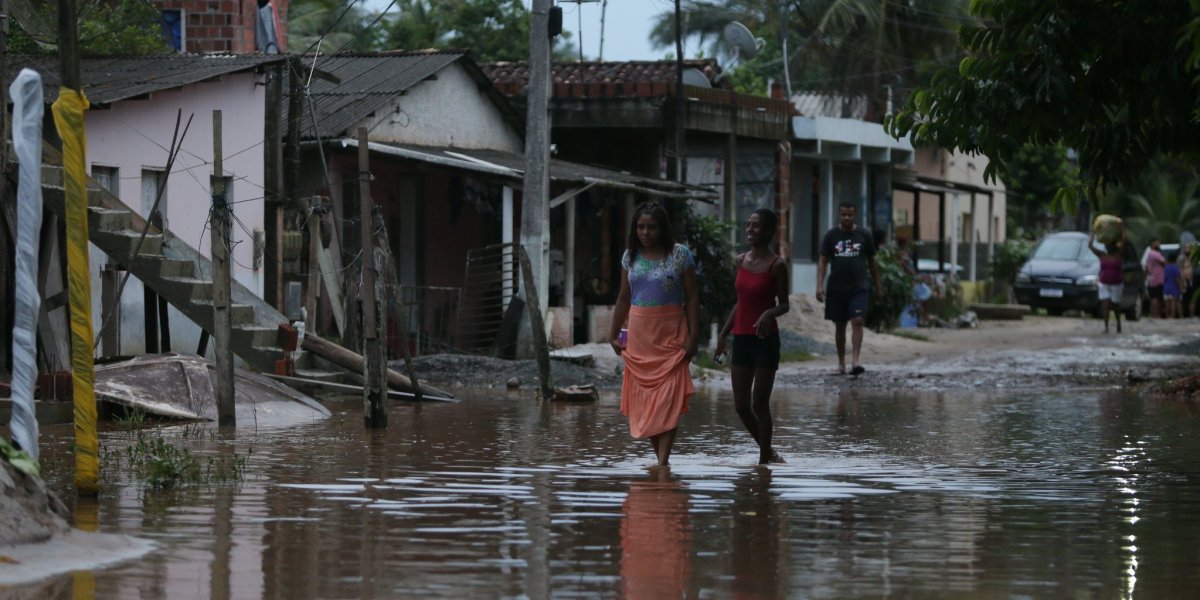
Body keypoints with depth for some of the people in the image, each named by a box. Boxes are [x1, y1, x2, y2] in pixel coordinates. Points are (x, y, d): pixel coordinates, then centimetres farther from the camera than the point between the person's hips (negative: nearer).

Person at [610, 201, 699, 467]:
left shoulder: (680, 255, -2)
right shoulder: (631, 256, 9)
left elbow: (691, 298, -1)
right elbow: (623, 298, 16)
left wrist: (693, 336, -8)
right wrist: (614, 334, 14)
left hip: (671, 334, -4)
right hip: (639, 333, 4)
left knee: (668, 399, -11)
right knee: (643, 397, 0)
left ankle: (663, 460, -15)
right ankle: (659, 457, 7)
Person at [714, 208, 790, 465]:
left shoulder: (776, 265, -9)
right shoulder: (741, 261, 9)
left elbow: (784, 304, -5)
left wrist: (769, 314, -27)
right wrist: (723, 334, 16)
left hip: (765, 339, -6)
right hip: (741, 338, 6)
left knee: (760, 404, -3)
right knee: (741, 406, 6)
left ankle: (763, 462, 6)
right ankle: (768, 452, 24)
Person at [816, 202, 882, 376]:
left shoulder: (863, 235, 3)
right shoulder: (831, 236, 2)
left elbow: (872, 262, 11)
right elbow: (822, 261, -1)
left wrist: (878, 286, 12)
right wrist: (820, 285, -13)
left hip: (858, 288, -1)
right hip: (837, 288, 1)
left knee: (857, 322, -15)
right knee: (839, 325, 8)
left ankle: (855, 362, -22)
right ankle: (841, 364, 19)